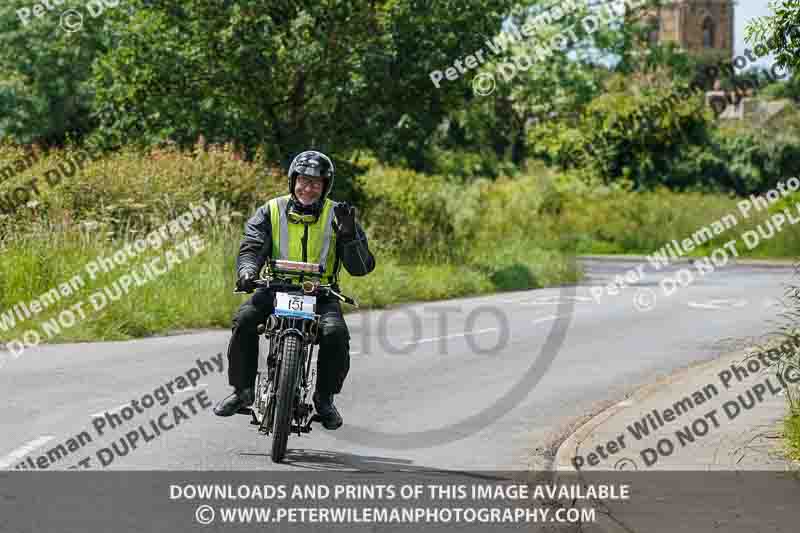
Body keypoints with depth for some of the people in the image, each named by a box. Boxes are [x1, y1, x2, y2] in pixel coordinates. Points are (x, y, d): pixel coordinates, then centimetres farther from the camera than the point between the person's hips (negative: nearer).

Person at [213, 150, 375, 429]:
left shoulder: (336, 215, 2)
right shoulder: (272, 211, 5)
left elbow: (361, 267, -4)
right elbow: (251, 247, -6)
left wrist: (349, 236, -22)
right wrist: (247, 271, -29)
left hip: (322, 293, -1)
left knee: (336, 333, -29)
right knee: (245, 320, -27)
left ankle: (325, 397, -5)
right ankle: (242, 390, -10)